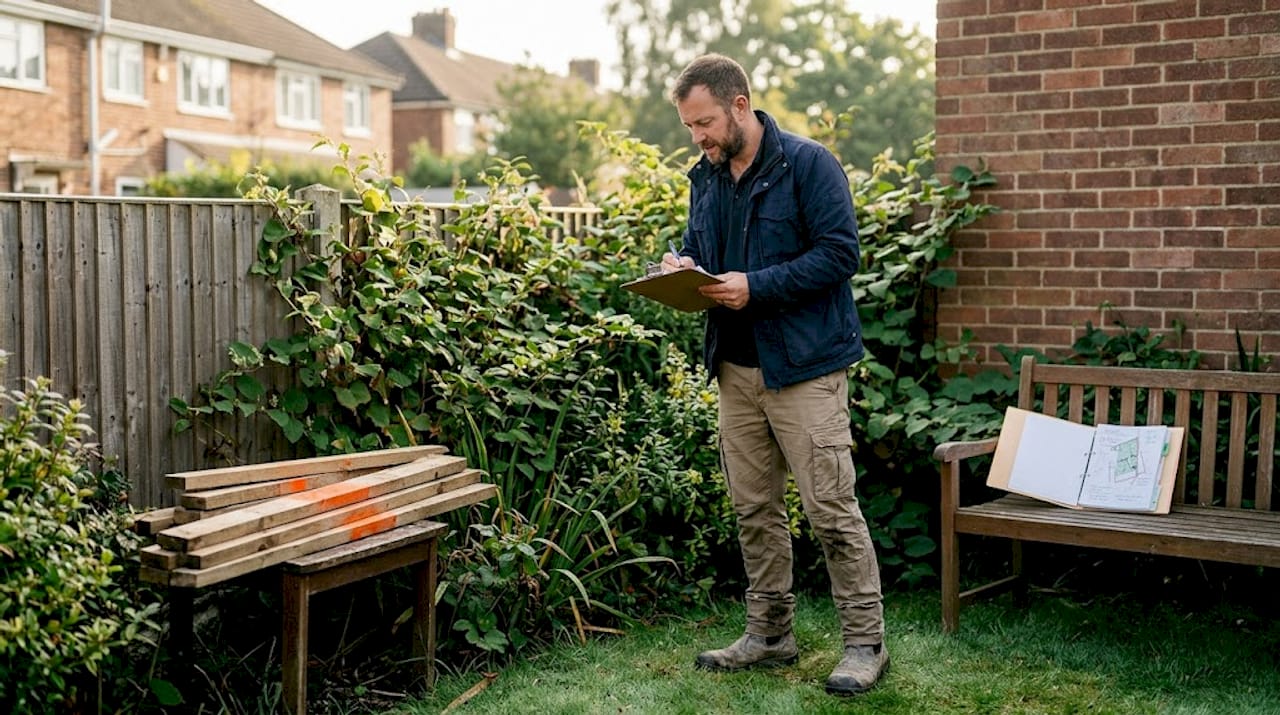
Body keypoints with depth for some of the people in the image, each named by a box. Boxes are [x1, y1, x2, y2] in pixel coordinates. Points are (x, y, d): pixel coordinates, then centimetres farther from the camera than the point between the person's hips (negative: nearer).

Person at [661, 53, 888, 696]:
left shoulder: (807, 164, -9)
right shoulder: (706, 178, 12)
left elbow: (840, 252, -15)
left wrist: (756, 286, -21)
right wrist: (682, 267, -3)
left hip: (803, 364, -7)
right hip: (736, 368, 7)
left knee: (832, 509, -5)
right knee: (754, 509, 12)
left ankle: (865, 643, 6)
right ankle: (769, 635, 25)